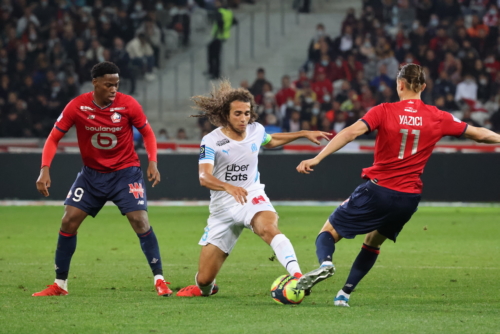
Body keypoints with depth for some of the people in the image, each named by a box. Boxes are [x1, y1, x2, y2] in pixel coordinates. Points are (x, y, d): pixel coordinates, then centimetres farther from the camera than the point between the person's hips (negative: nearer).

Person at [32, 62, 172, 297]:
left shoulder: (128, 105, -14)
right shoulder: (77, 106, -13)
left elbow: (147, 133, 1)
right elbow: (54, 138, -7)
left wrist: (152, 163, -14)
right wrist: (45, 169, -20)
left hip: (125, 172, -2)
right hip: (91, 173, 2)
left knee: (140, 221, -16)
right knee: (68, 221, -4)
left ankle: (159, 280, -6)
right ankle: (59, 285, 8)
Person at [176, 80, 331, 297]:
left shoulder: (256, 131, 1)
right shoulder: (211, 141, -14)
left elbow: (271, 141, 27)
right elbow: (204, 177, -29)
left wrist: (304, 134, 24)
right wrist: (229, 187, -48)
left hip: (252, 197, 1)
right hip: (222, 207, -1)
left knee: (269, 228, -37)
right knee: (204, 278, 2)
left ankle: (298, 277, -53)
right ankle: (204, 287, 40)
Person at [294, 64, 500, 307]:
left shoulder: (384, 111, -7)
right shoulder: (438, 118, 2)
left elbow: (351, 132, -20)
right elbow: (480, 135, 11)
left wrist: (317, 158, -24)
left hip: (378, 190, -3)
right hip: (409, 197, 3)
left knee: (329, 232, 8)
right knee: (373, 242, 27)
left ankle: (325, 262, -24)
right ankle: (345, 294, 18)